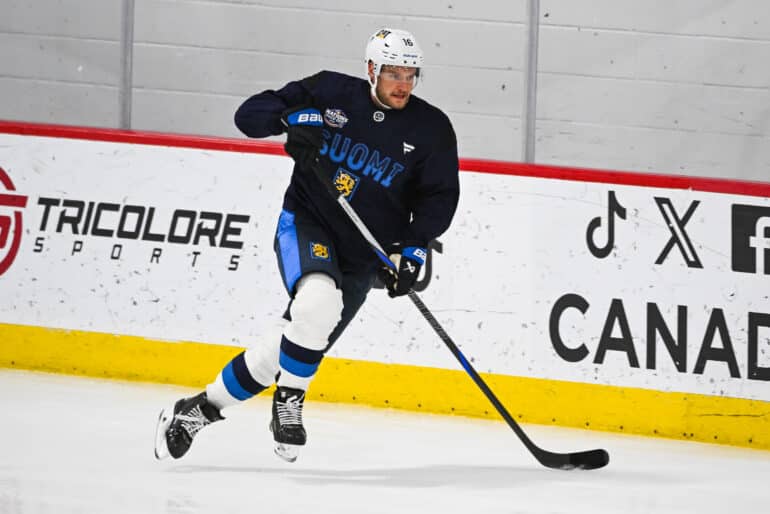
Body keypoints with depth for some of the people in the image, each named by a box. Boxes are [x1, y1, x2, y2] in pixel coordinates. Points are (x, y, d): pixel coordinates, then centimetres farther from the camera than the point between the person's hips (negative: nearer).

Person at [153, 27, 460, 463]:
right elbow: (249, 115, -3)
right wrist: (291, 116, -25)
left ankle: (204, 407, 19)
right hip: (306, 225, -2)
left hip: (362, 256, 2)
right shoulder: (331, 93, -7)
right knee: (319, 299, -34)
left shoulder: (431, 129, -6)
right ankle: (288, 402, -17)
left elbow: (440, 197, -3)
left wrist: (414, 247, -19)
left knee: (292, 349, 2)